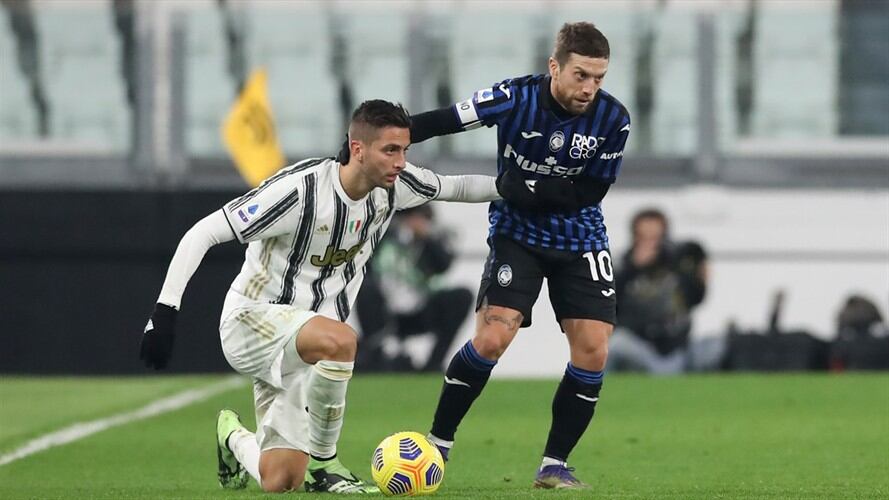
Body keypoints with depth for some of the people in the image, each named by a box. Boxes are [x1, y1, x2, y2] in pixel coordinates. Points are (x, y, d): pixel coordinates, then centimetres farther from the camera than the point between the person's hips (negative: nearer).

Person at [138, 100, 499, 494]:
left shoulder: (395, 184, -5)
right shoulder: (302, 189, -24)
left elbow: (452, 187, 18)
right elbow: (200, 234, -23)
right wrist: (165, 311, -28)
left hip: (299, 337, 7)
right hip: (251, 319, -7)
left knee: (279, 483, 0)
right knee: (340, 340, -38)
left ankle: (234, 440, 36)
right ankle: (322, 464, -19)